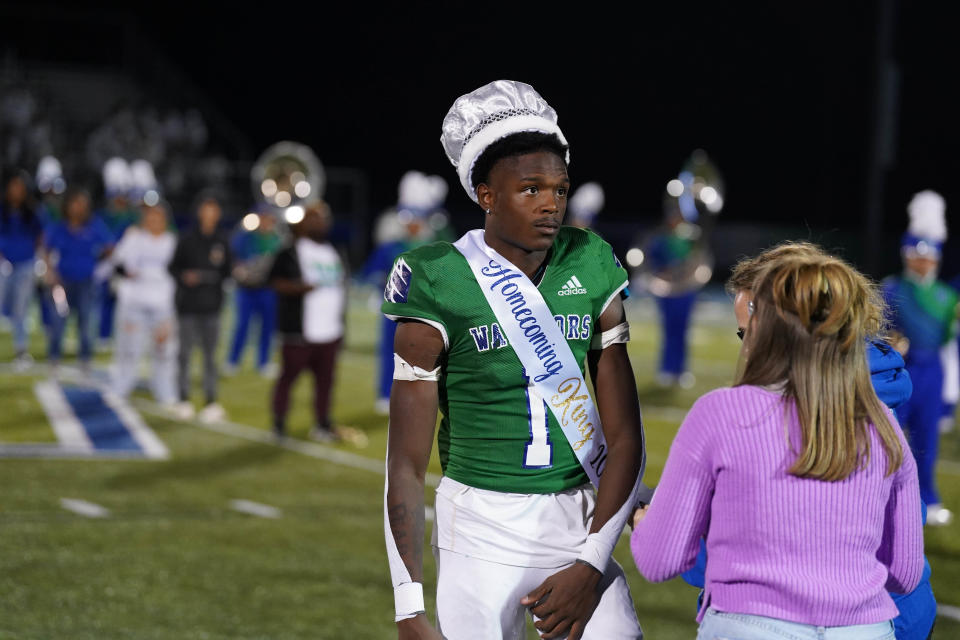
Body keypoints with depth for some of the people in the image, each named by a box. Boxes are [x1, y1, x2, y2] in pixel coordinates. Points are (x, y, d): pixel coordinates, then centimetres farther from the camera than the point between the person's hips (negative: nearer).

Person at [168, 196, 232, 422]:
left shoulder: (222, 242, 5)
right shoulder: (187, 240, -1)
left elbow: (227, 271, 9)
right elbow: (174, 266, 4)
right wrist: (184, 277, -14)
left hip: (211, 304, 1)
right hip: (188, 304, -1)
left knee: (210, 354, 3)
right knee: (185, 352, 2)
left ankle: (211, 401, 6)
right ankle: (184, 400, 11)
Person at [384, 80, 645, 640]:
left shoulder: (590, 273, 2)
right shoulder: (440, 286, -9)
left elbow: (625, 438, 3)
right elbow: (407, 465, -8)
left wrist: (590, 564, -8)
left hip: (579, 528, 3)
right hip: (482, 531, -3)